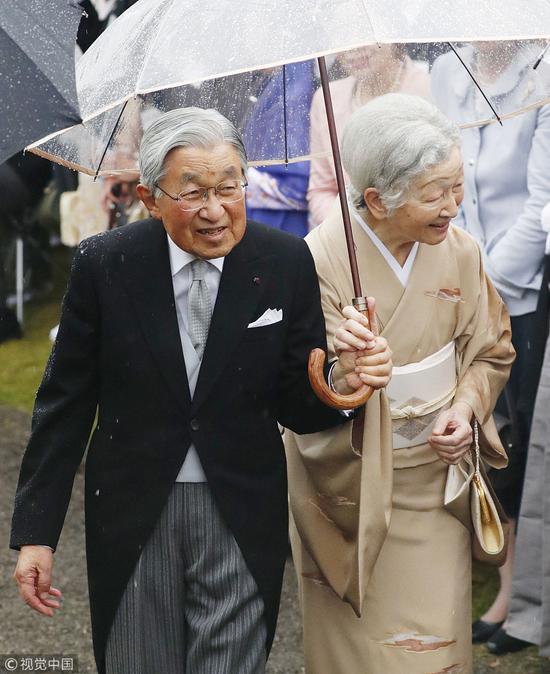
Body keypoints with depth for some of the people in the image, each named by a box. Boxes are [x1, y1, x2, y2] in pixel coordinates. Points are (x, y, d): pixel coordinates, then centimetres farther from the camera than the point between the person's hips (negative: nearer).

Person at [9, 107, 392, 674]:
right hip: (132, 515, 0)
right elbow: (65, 403, -3)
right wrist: (35, 533, -3)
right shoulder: (103, 264, -10)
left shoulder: (286, 262, -8)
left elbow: (295, 407, -2)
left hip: (242, 515, 0)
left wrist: (339, 384, -25)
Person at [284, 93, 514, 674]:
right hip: (355, 484, -3)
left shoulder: (459, 250, -7)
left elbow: (491, 349, 9)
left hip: (436, 472, 4)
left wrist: (467, 407, -10)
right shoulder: (321, 261, -21)